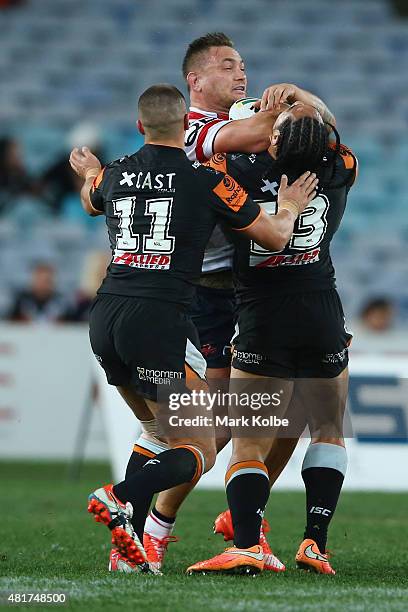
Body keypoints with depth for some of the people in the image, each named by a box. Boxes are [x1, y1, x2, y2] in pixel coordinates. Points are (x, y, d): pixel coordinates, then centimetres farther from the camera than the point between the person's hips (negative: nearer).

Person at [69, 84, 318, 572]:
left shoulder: (114, 176, 10)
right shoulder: (208, 182, -5)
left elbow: (90, 202, 36)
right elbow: (274, 238, 5)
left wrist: (89, 173, 58)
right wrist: (289, 208, 26)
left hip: (105, 317, 6)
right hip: (159, 319, -6)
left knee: (160, 434, 23)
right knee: (199, 453, 0)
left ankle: (130, 548, 12)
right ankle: (119, 498, -26)